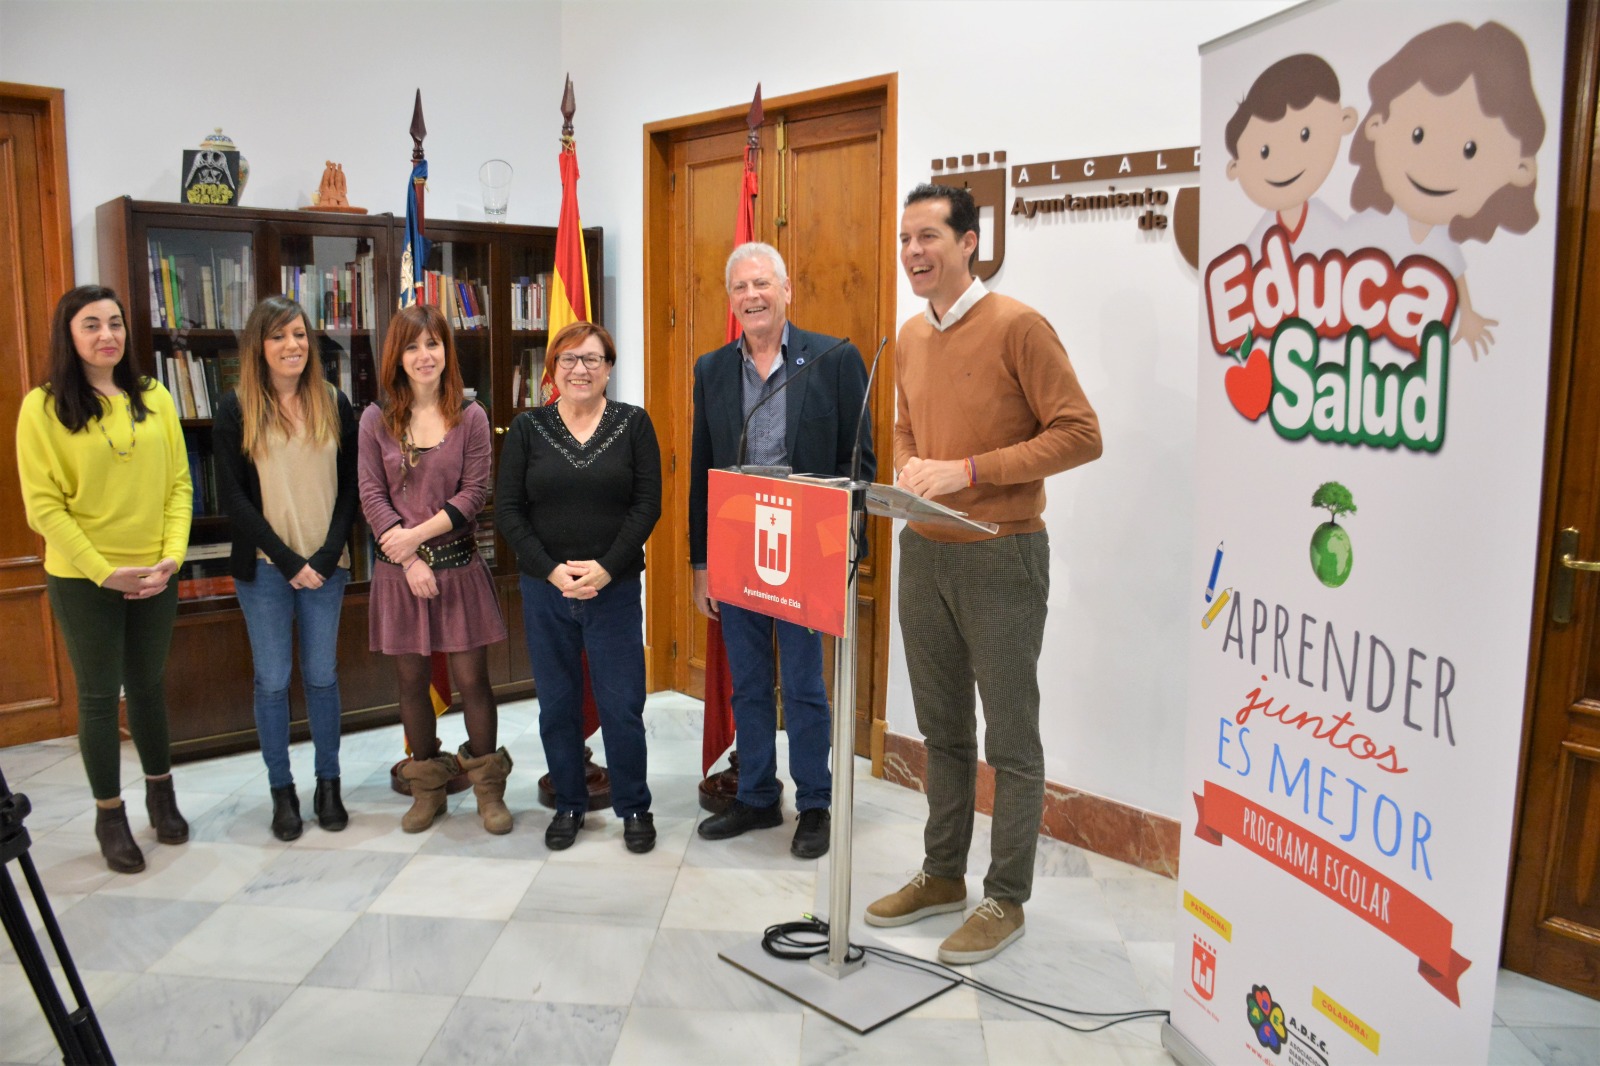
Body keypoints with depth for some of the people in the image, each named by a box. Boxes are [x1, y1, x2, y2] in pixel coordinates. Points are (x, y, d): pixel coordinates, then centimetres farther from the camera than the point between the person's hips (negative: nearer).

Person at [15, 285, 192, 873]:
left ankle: (161, 792, 34)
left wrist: (171, 557, -9)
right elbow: (43, 505, -9)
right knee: (100, 694, 8)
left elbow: (179, 484, 2)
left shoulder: (155, 398, 2)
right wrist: (104, 571, -14)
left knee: (148, 685, 16)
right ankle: (109, 815, 22)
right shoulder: (43, 406, -7)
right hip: (83, 579, -3)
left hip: (155, 575, 3)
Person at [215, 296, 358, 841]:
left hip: (325, 565, 1)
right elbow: (234, 497, -4)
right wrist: (286, 560, -10)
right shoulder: (236, 410, -2)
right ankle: (282, 791, 18)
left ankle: (329, 785, 22)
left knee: (322, 676, 9)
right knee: (272, 680, 5)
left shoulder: (334, 404, 4)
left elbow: (350, 487, 3)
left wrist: (327, 555, -8)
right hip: (263, 567, -1)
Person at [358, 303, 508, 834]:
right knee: (411, 679, 10)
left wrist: (417, 533, -14)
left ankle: (489, 790, 16)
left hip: (458, 564, -1)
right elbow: (371, 493, -2)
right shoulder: (376, 420, 2)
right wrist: (409, 559, -12)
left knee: (471, 677, 1)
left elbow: (475, 491, -5)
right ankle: (427, 789, 25)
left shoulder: (470, 417, -1)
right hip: (398, 569, 2)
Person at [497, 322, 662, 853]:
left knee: (622, 705, 2)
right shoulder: (528, 427, 3)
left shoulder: (634, 424, 0)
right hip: (544, 590, 2)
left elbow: (647, 504, -4)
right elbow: (507, 508, 0)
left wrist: (605, 568, -14)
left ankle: (634, 808, 21)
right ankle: (568, 805, 28)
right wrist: (553, 570, -11)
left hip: (615, 589, -1)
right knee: (557, 704, 11)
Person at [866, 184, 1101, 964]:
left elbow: (1080, 435, -15)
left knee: (1011, 739, 4)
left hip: (1001, 555, -7)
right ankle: (942, 875, 31)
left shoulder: (1017, 328, -11)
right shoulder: (910, 337, 11)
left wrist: (968, 471, -20)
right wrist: (908, 471, 1)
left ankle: (1006, 899, 18)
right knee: (942, 729, 17)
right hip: (923, 552, 7)